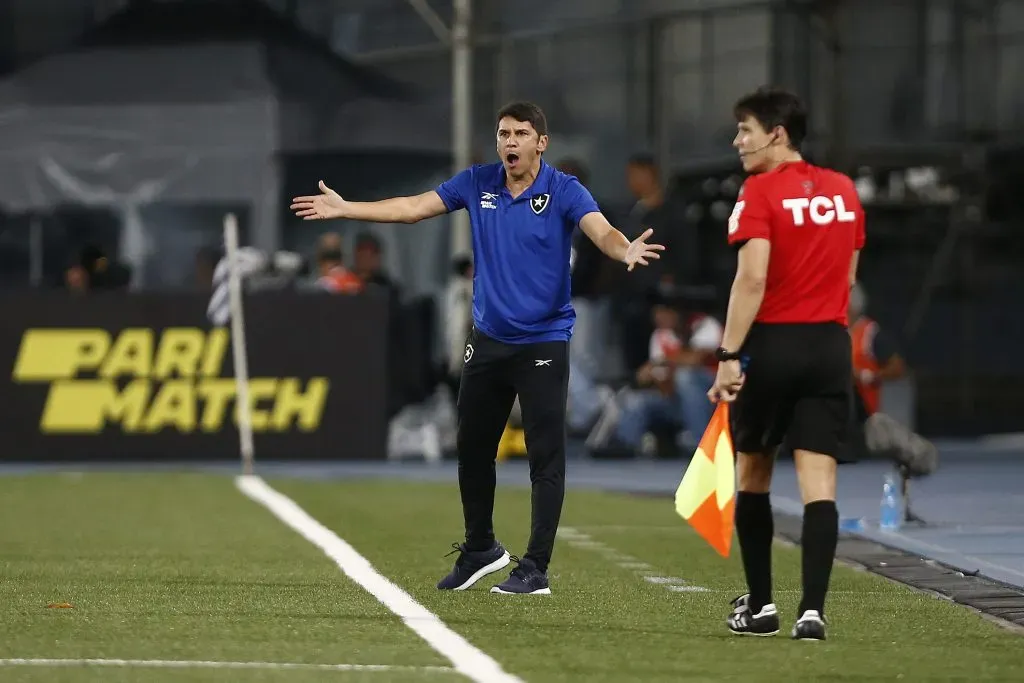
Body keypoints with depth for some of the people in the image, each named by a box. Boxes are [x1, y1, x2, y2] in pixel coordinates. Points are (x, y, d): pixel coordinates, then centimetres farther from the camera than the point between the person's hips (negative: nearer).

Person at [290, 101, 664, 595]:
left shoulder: (564, 191, -12)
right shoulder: (477, 183, 1)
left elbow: (601, 231, -28)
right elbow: (413, 208, 7)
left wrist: (625, 250, -51)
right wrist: (344, 209, 6)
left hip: (543, 343, -5)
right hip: (488, 340, 5)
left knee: (546, 457, -6)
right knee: (473, 449, 15)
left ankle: (535, 569, 0)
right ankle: (480, 549, 33)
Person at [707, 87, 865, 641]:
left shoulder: (760, 193, -9)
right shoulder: (844, 190, 9)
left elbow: (752, 279, -18)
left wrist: (729, 356, -19)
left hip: (771, 345, -4)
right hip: (831, 346, 4)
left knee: (753, 475, 13)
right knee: (819, 481, -2)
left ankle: (759, 605, 18)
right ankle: (812, 609, -12)